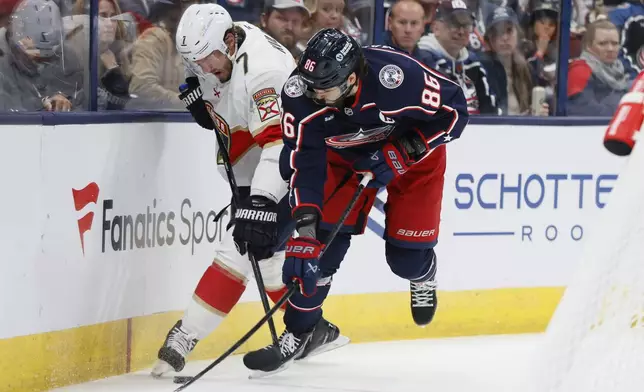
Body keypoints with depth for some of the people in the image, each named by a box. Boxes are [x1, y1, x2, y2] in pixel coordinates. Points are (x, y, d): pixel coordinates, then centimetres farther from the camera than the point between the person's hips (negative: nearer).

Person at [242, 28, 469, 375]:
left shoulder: (399, 77, -41)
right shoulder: (301, 96, -32)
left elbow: (454, 110, -25)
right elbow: (304, 164, -29)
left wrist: (401, 152, -30)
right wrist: (305, 231, -35)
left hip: (412, 153, -2)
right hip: (345, 157, 2)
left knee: (406, 258, -4)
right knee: (324, 240, -10)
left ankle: (423, 277, 35)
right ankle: (299, 331, 8)